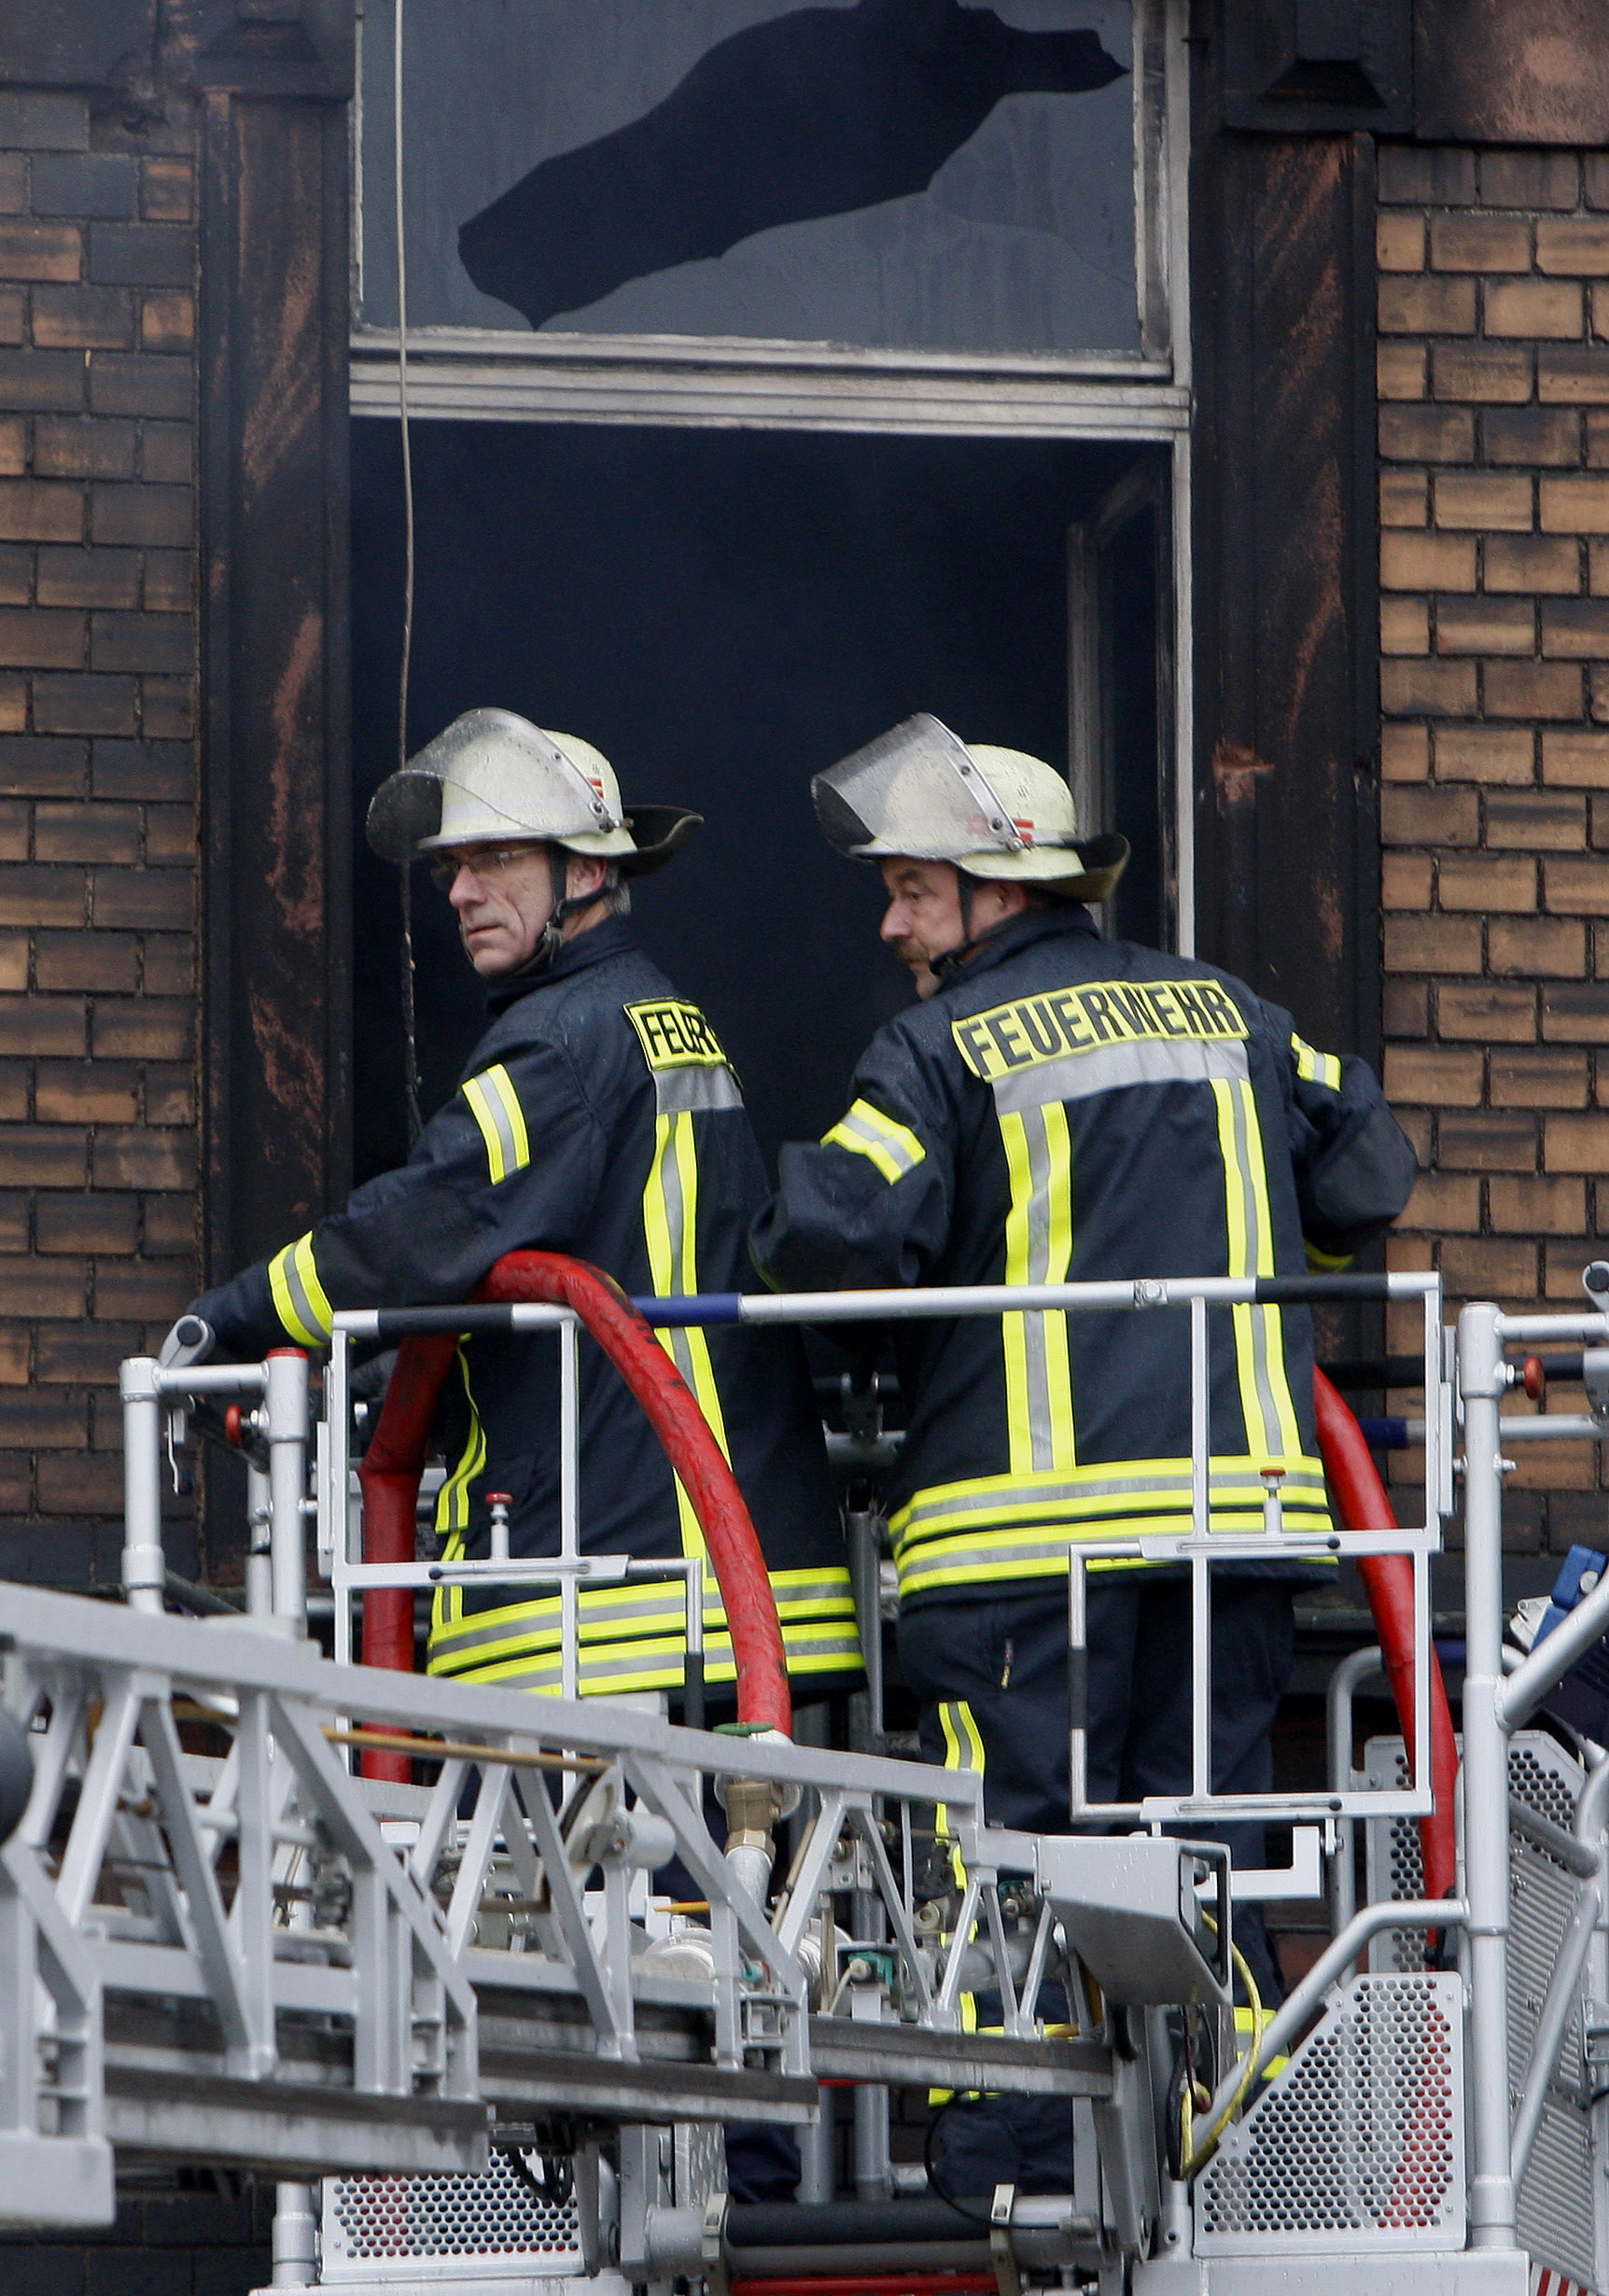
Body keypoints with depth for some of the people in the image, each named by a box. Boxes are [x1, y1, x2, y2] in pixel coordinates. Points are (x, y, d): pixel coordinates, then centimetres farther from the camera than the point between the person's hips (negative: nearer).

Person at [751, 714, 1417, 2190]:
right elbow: (1369, 1176, 18)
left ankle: (1018, 2171, -6)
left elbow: (839, 1235, -15)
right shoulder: (1228, 1015, 14)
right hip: (1238, 1494, 5)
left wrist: (787, 1230, 7)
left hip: (1031, 1521, -5)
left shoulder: (950, 1048, -4)